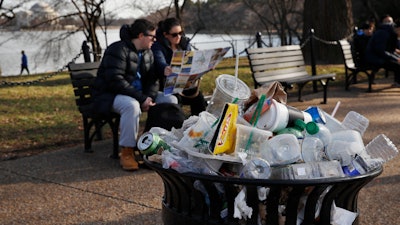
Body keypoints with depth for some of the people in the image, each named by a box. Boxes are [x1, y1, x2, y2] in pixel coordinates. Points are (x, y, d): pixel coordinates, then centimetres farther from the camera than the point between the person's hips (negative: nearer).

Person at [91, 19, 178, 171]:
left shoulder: (147, 53, 11)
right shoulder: (119, 50, -17)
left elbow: (152, 79, 8)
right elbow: (115, 81, -27)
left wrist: (149, 97, -15)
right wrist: (142, 99, -29)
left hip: (140, 94, 8)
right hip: (110, 95, -8)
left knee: (171, 100, -7)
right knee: (132, 105, -41)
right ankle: (126, 152, -29)